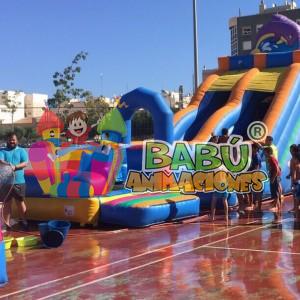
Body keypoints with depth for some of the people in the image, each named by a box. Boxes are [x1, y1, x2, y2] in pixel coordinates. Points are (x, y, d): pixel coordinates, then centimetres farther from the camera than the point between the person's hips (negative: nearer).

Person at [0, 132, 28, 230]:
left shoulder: (21, 151, 8)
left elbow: (25, 163, -4)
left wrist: (15, 167, -20)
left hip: (19, 181, 0)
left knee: (20, 202, 8)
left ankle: (24, 222, 21)